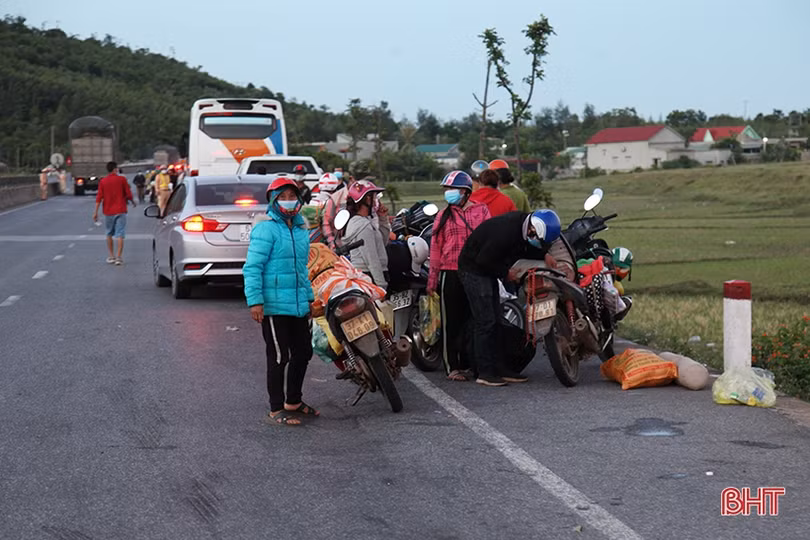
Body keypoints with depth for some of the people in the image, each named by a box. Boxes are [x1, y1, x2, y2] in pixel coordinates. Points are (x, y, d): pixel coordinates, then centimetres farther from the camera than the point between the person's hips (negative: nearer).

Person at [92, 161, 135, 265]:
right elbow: (128, 194, -3)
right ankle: (119, 258, -9)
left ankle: (111, 256, 17)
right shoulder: (122, 179, -5)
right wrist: (132, 202, 17)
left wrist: (95, 212, -2)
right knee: (120, 235, -3)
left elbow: (99, 198, -3)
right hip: (120, 210, -2)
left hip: (108, 212, 2)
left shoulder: (103, 181, 1)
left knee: (109, 234, 17)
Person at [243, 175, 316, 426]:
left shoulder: (301, 230, 14)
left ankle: (293, 401, 32)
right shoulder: (266, 229, -11)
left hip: (299, 306, 8)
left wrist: (309, 296, 24)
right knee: (279, 357, -2)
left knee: (303, 353, 16)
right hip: (274, 306, -8)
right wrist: (255, 301, -22)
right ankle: (276, 409, 9)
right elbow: (252, 267, -16)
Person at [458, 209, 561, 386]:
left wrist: (544, 255, -4)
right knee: (485, 322, -10)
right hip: (474, 269, -10)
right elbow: (484, 259, -26)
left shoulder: (524, 221, -5)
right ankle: (484, 373, -6)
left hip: (487, 270, 10)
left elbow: (525, 249, 12)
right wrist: (505, 273, -14)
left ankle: (497, 368, 16)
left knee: (495, 321, 10)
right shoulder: (506, 231, -32)